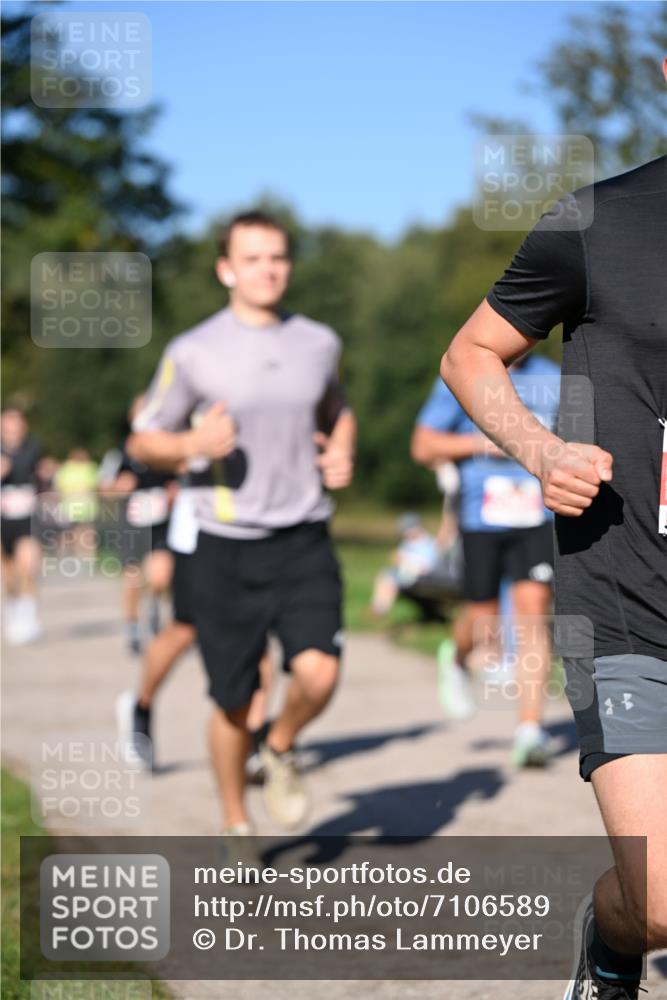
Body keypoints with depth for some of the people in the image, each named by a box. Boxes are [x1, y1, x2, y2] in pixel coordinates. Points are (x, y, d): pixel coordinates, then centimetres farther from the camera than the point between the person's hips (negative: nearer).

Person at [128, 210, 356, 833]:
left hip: (304, 544, 2)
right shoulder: (193, 353, -3)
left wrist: (342, 455, 4)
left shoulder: (319, 343, 6)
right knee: (234, 702, 5)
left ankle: (280, 750, 15)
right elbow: (143, 441, 4)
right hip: (227, 548, -2)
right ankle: (236, 825, 28)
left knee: (318, 674, -19)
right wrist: (192, 444, -17)